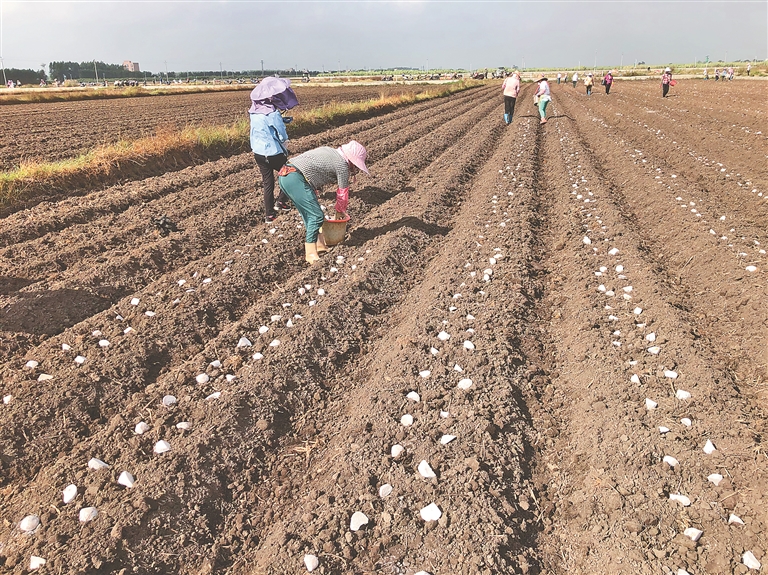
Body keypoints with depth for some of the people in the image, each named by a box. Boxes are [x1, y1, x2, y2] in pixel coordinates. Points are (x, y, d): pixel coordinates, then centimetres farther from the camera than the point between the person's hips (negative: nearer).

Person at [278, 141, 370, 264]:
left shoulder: (328, 151, 22)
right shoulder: (342, 165, -1)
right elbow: (343, 192, 9)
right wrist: (340, 211, 26)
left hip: (284, 173, 10)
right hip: (295, 178, -10)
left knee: (309, 214, 16)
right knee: (316, 216, -5)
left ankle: (319, 244, 22)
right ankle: (310, 254, -2)